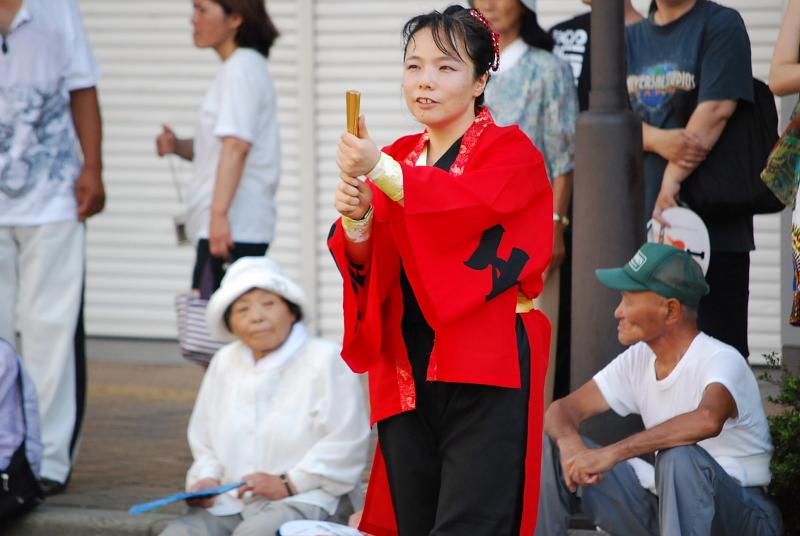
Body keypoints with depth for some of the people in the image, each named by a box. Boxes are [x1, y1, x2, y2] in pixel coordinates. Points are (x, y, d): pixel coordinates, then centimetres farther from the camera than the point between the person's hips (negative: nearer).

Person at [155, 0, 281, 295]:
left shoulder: (240, 68, -9)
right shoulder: (246, 67, 22)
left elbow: (237, 146, -20)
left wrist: (219, 214, -27)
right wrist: (178, 146, 9)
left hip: (233, 225, -10)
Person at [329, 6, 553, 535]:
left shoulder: (512, 152, 0)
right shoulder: (398, 160, 15)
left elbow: (471, 204, -22)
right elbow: (368, 263, 6)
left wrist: (381, 171, -32)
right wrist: (356, 220, -16)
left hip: (484, 373, -5)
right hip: (407, 375, 6)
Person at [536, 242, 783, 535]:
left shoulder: (722, 360, -20)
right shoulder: (638, 360, 3)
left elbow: (707, 420, -43)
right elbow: (563, 409, 5)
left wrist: (612, 453, -41)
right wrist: (569, 443, -22)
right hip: (662, 507, 7)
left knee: (679, 456, -39)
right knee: (551, 443, -1)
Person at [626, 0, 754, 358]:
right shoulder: (631, 38, 16)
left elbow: (715, 110, -12)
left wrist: (672, 183, -14)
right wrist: (659, 140, -13)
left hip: (712, 224, -6)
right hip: (642, 223, 6)